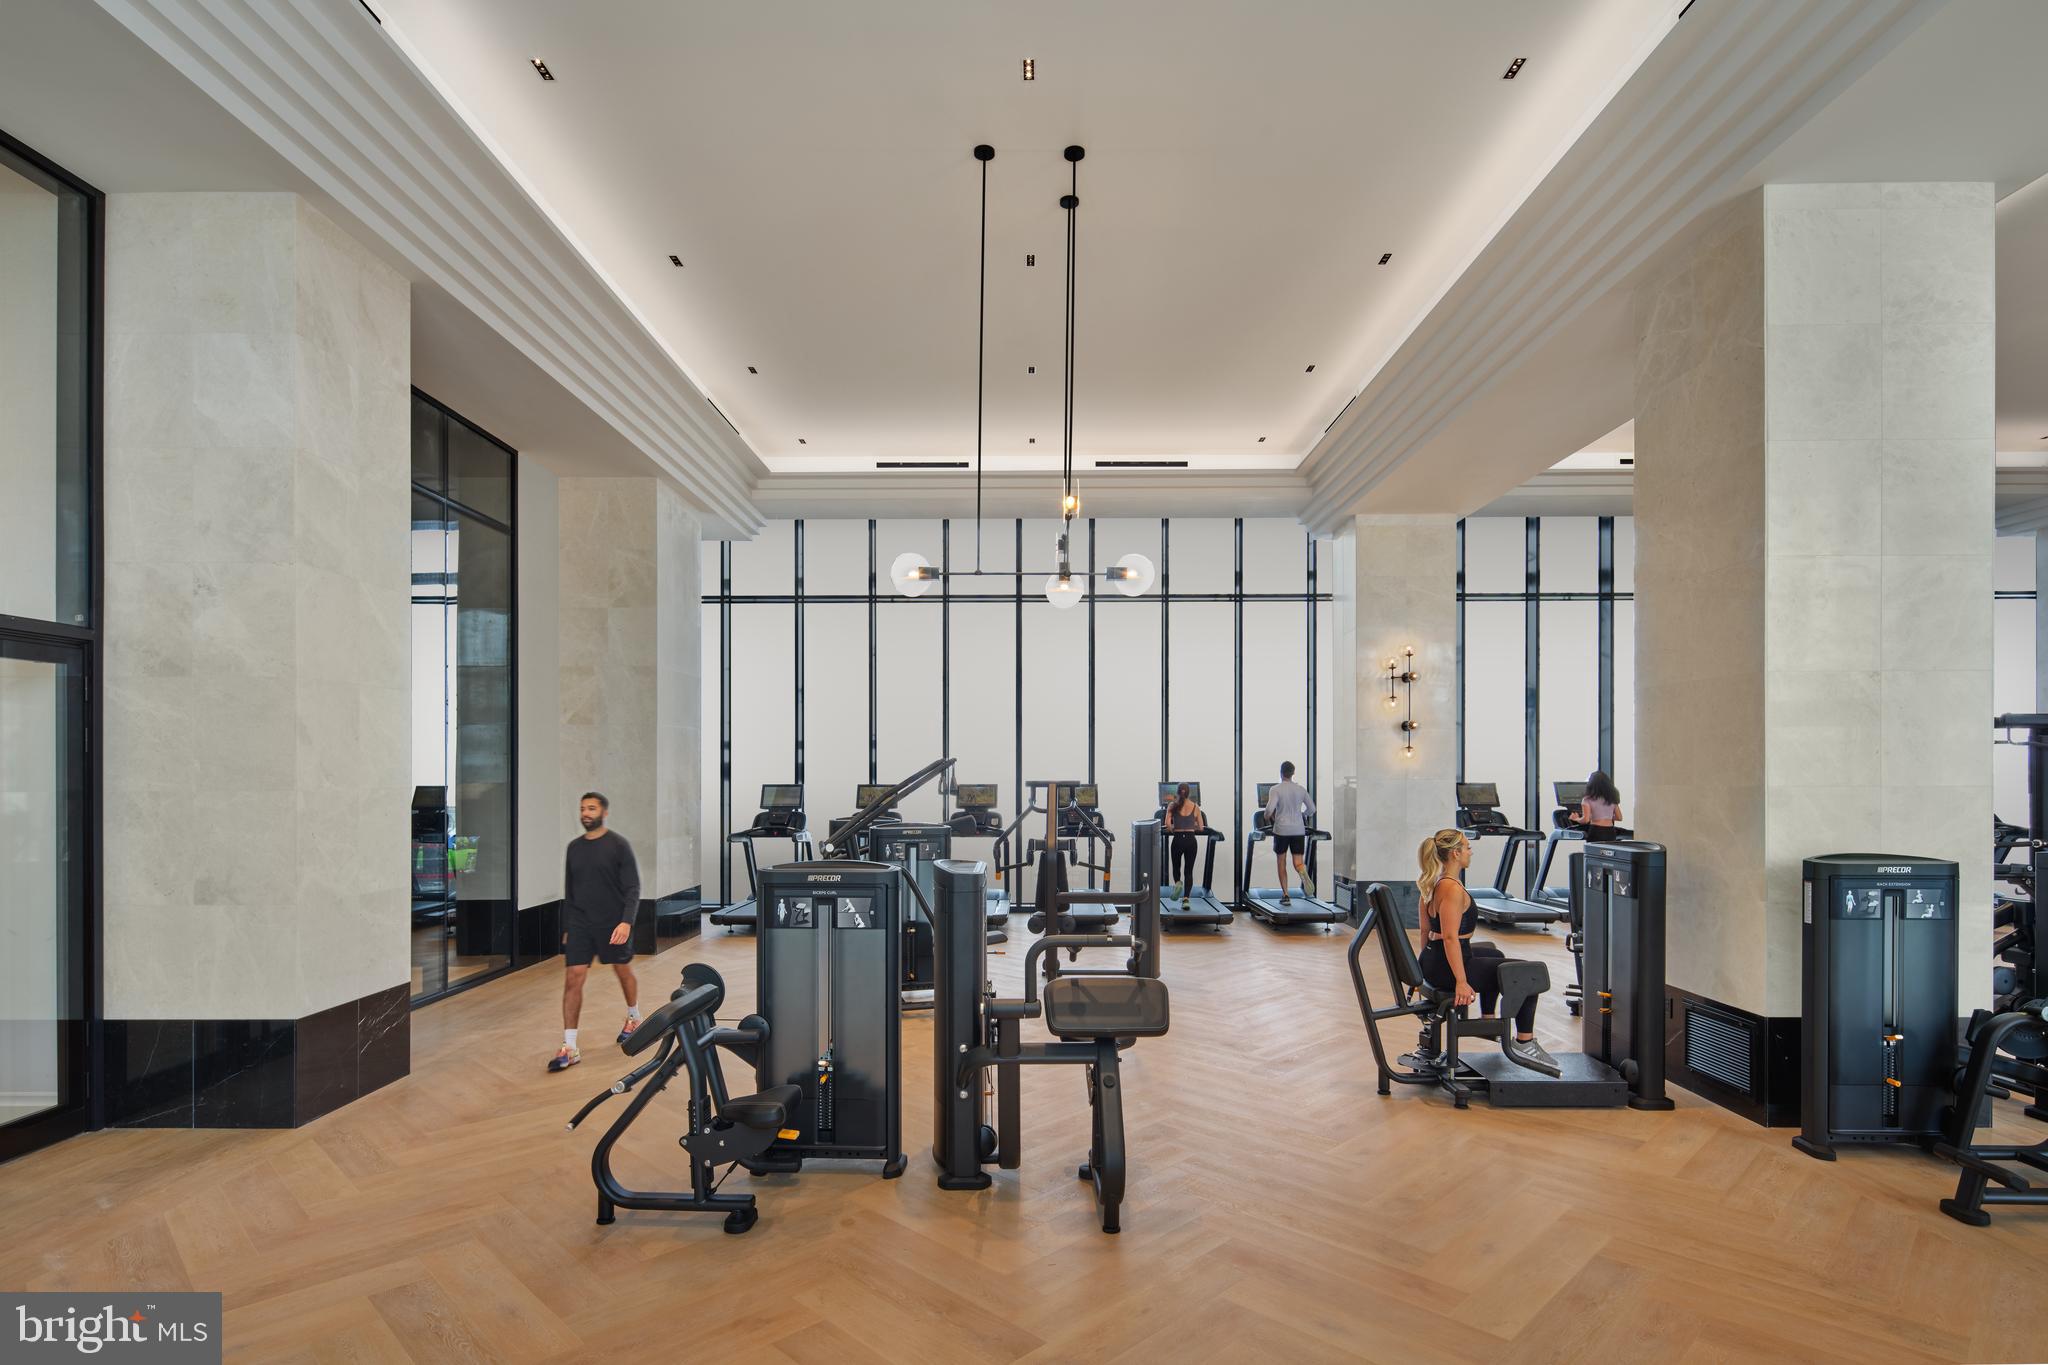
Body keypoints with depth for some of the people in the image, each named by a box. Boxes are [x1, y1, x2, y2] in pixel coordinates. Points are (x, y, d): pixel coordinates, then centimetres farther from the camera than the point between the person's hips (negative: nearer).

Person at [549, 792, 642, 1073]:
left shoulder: (618, 845, -8)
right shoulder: (574, 847, 7)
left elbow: (632, 888, -11)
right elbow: (569, 892, 14)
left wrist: (626, 921, -23)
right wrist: (566, 928, 14)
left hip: (613, 924, -3)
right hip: (579, 924, 3)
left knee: (624, 972, 13)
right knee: (572, 980, -6)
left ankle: (633, 1018, 39)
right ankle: (569, 1049, -2)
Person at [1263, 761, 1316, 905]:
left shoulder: (1275, 789, -7)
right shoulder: (1301, 789, 5)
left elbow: (1270, 808, -20)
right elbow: (1312, 809, 12)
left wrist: (1267, 818, 1)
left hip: (1281, 830, -2)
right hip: (1299, 830, 2)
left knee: (1281, 863, 11)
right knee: (1298, 862, 2)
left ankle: (1285, 895, 7)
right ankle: (1303, 873, -34)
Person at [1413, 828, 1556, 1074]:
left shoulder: (1432, 884, 9)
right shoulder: (1453, 889, -21)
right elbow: (1450, 938, -26)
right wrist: (1461, 982, -25)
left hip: (1431, 963, 10)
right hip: (1446, 968, -10)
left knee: (1494, 955, 36)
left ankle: (1488, 1021, 46)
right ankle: (1524, 1044, 9)